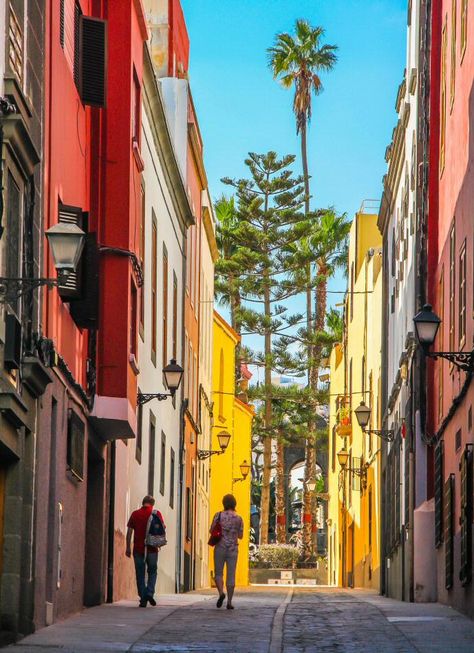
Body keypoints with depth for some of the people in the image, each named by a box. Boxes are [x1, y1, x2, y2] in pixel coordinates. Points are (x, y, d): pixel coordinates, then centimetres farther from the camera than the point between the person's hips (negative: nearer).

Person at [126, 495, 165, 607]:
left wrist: (128, 547, 4)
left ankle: (143, 599, 2)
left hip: (138, 549, 0)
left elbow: (129, 531, 1)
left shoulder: (135, 514, 3)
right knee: (152, 572, 14)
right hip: (152, 548, 0)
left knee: (140, 574, 6)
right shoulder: (156, 513, 0)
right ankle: (150, 592, -6)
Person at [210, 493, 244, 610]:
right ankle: (229, 602, 0)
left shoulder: (218, 515, -4)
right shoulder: (238, 518, 0)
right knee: (231, 575, 4)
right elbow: (240, 536, 5)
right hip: (233, 549, 1)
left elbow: (211, 530, -2)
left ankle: (221, 593, -16)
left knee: (218, 573, 9)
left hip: (220, 547, -1)